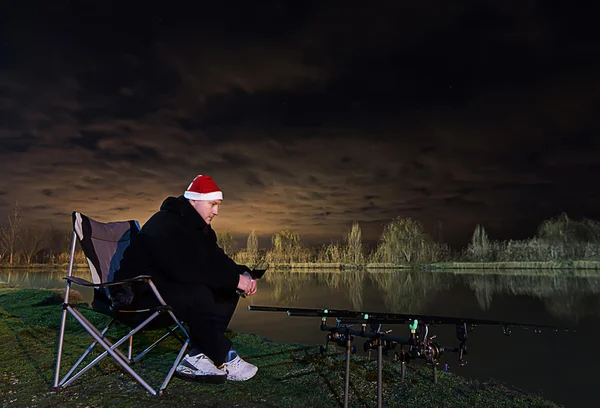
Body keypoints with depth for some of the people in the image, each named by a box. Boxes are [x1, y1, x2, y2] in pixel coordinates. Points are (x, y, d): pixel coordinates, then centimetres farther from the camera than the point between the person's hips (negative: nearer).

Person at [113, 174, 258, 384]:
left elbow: (216, 260, 5)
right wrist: (234, 278, -30)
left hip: (170, 286, 10)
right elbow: (188, 270, -35)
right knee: (197, 294, -34)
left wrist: (242, 273, -15)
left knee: (227, 292, -4)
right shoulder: (165, 225, -24)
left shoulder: (200, 227, 8)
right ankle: (224, 360, -17)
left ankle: (197, 356, -10)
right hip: (141, 291, -10)